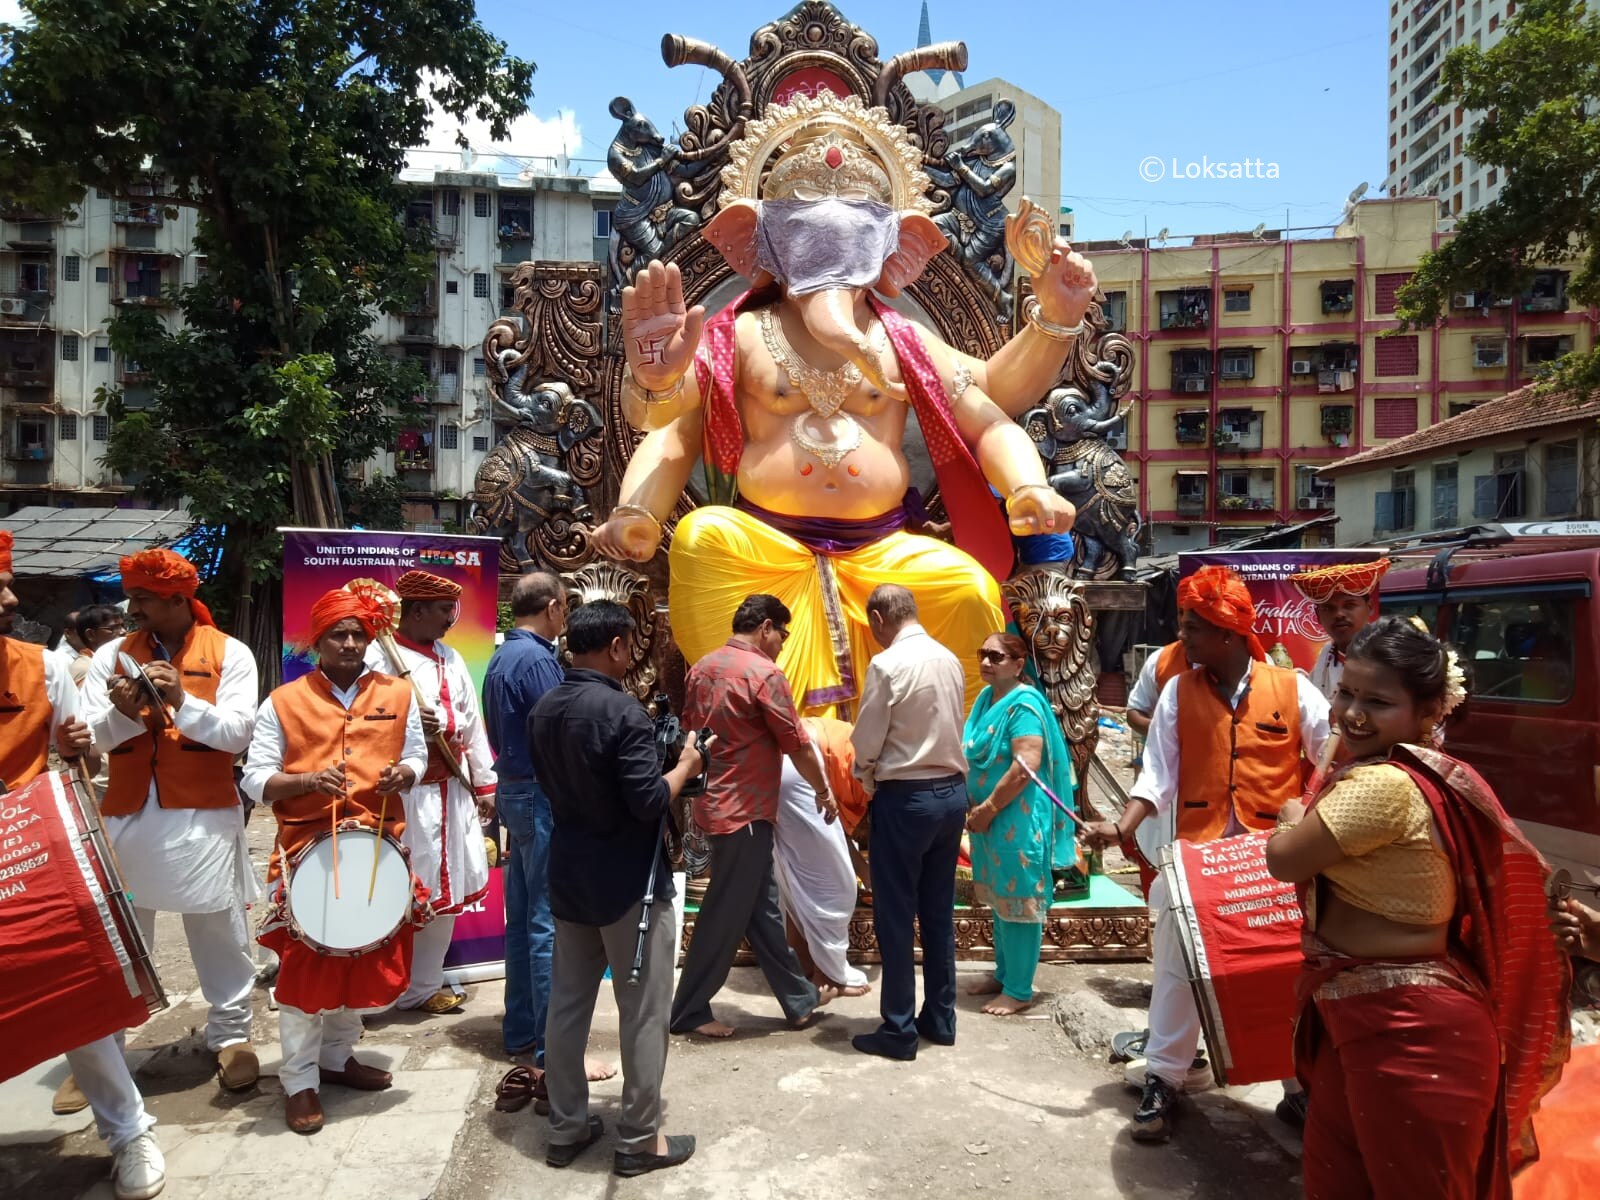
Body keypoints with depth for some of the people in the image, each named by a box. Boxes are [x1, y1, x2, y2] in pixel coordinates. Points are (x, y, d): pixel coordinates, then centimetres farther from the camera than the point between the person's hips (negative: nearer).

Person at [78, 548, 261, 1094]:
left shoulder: (229, 653, -2)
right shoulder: (111, 655, 6)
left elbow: (237, 733, -9)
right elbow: (90, 738, 1)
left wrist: (183, 700, -22)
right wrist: (122, 713, -19)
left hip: (204, 816, -2)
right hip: (126, 817, 3)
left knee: (219, 934, 8)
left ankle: (231, 1035, 23)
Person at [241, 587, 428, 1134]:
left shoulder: (398, 695, 5)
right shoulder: (283, 702, -2)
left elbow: (416, 755, 13)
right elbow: (255, 781, -4)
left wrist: (403, 773, -10)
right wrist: (309, 780, -22)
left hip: (378, 846, 4)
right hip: (306, 848, -3)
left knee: (367, 954, 14)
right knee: (305, 961, 1)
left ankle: (339, 1054, 34)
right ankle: (299, 1079, 16)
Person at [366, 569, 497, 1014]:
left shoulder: (450, 657, 13)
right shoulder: (379, 654, -9)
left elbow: (471, 722, 14)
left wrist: (484, 783, 13)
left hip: (452, 788, 8)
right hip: (404, 791, -7)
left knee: (446, 886, 14)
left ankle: (425, 983, 28)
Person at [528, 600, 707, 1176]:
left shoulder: (543, 710, 3)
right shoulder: (623, 711, -22)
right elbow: (649, 802, -23)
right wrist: (686, 766, -7)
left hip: (568, 874, 8)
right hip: (628, 882, -7)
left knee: (567, 1002, 16)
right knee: (643, 1012, 6)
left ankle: (566, 1127, 28)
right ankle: (639, 1139, 17)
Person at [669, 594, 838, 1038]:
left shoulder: (702, 668, 8)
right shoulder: (763, 673, -16)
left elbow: (690, 731, 16)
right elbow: (796, 744, -12)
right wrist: (823, 791, 3)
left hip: (714, 802, 9)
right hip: (744, 810, -9)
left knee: (762, 905, 15)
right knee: (726, 914, 3)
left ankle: (799, 998, 25)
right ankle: (688, 1011, 14)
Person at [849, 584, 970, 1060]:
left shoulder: (888, 664, -16)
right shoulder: (950, 661, 5)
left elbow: (866, 743, -12)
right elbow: (953, 729, 8)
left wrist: (865, 777, 8)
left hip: (905, 798, -7)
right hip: (951, 791, 7)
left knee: (895, 916, 4)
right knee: (939, 911, 16)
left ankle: (898, 1030, 12)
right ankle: (940, 1018, 26)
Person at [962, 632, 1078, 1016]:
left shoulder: (1024, 704, -17)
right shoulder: (987, 697, 10)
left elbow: (1027, 765, -26)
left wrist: (988, 808, -19)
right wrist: (978, 809, 9)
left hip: (1019, 818, -9)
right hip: (991, 816, 9)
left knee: (1019, 901, 1)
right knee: (999, 898, 18)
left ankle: (1019, 991, 12)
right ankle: (1003, 974, 32)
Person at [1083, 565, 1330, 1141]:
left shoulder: (1291, 689, -4)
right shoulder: (1178, 693, 1)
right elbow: (1159, 773, 0)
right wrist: (1123, 827, -12)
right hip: (1196, 854, 1)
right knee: (1179, 966, 6)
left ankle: (1301, 1082, 28)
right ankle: (1164, 1079, 19)